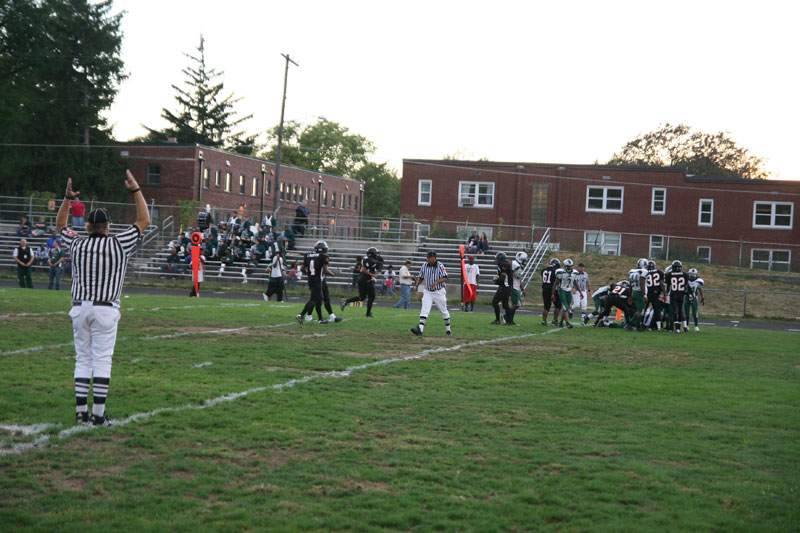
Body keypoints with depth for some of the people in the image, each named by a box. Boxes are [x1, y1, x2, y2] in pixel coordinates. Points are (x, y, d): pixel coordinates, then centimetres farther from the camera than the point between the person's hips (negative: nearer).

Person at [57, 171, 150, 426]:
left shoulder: (77, 244, 3)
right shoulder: (118, 244, -6)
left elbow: (60, 225, 23)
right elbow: (143, 221, 1)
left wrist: (67, 197, 21)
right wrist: (136, 190, 3)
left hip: (80, 308, 4)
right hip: (105, 310, -4)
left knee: (83, 359, 10)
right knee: (102, 360, -3)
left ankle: (81, 412, 10)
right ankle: (98, 415, -5)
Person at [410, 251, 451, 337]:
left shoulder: (440, 266, -12)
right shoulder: (424, 266, 0)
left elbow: (445, 278, -22)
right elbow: (421, 277, 13)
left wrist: (437, 282, -39)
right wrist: (417, 285, -1)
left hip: (439, 292, -2)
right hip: (428, 292, 3)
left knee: (444, 311, 10)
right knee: (424, 310, -15)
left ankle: (448, 329, 28)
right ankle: (420, 329, -26)